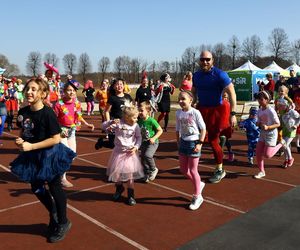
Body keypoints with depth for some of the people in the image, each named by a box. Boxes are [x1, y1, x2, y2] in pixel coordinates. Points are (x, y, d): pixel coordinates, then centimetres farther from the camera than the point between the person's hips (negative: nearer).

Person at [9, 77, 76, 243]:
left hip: (49, 155, -7)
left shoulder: (47, 113, -23)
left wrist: (31, 146, -24)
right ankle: (53, 214, 45)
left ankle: (63, 223, 30)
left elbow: (56, 139, -23)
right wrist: (20, 140, -10)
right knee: (36, 188, 18)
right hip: (32, 157, 7)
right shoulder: (23, 112, -4)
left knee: (54, 188, 8)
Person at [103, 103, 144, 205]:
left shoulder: (136, 126, -7)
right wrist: (111, 122, -32)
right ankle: (119, 189, 41)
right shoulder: (118, 123, -14)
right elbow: (104, 126, -14)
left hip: (130, 153, 0)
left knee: (130, 175, 4)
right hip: (119, 152, 0)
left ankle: (131, 195, 20)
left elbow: (139, 138, 5)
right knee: (116, 173, 13)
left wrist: (136, 147, -10)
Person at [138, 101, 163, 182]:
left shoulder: (151, 121, -19)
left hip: (152, 142, -7)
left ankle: (153, 169, 2)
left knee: (147, 155, -25)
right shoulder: (139, 121, -1)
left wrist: (154, 138, -22)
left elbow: (160, 130, -13)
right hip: (143, 142, 7)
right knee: (143, 158, 9)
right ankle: (147, 174, 30)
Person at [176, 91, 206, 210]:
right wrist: (178, 143, 10)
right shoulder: (178, 113, 1)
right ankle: (199, 184, 37)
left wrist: (200, 143, -16)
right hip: (183, 142, 6)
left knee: (193, 170, 1)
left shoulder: (195, 112, -15)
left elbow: (203, 129, -11)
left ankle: (197, 196, 18)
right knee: (183, 169, 12)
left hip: (193, 142, -6)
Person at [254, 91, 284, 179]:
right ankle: (261, 172, 19)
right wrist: (258, 124, -10)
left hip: (271, 134, -7)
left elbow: (278, 124, -16)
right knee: (258, 153, 3)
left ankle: (281, 144, 20)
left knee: (267, 155, -5)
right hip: (262, 134, 7)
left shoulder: (271, 111, -18)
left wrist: (268, 127, -29)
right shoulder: (259, 111, 3)